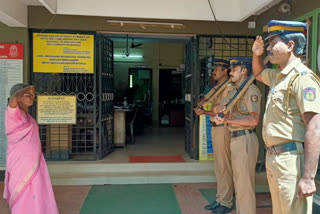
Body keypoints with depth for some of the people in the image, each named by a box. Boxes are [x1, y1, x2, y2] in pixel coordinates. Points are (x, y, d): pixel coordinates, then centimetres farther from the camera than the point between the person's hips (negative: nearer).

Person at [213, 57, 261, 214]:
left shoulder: (251, 90, -12)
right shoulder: (235, 91, 16)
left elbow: (254, 120, -22)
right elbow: (216, 108, 16)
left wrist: (226, 120, -25)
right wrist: (219, 109, -8)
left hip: (244, 140, -9)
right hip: (235, 139, 9)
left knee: (245, 183, -3)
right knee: (239, 183, 18)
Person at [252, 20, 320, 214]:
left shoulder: (302, 76, -16)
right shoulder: (278, 75, 12)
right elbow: (258, 73, 37)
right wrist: (256, 54, 15)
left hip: (291, 159, -9)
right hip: (274, 158, 9)